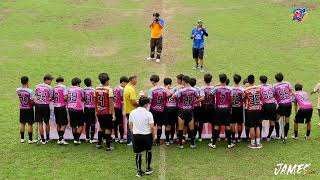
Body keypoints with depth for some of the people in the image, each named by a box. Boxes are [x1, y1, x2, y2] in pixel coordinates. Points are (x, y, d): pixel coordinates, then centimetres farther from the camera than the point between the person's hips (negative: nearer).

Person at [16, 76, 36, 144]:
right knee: (30, 124, 3)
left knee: (22, 123, 15)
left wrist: (26, 87, 3)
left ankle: (22, 138, 23)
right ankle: (30, 139, 9)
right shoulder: (30, 91, -21)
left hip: (22, 109, 5)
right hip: (29, 109, -5)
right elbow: (32, 101, -17)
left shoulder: (18, 90, -7)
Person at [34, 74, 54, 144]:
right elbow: (51, 98, -5)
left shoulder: (37, 86, 5)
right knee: (47, 122, 14)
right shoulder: (49, 87, -7)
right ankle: (47, 138, 26)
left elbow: (35, 95, 8)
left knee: (40, 123, 5)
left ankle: (43, 139, 7)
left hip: (38, 105, 3)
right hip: (45, 106, -3)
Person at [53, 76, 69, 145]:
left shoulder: (54, 88, 6)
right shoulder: (63, 87, -7)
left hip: (55, 107, 6)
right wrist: (67, 97, 7)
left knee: (58, 124, 13)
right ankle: (60, 139, -7)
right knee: (64, 123, -1)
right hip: (62, 107, -6)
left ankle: (60, 138, 19)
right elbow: (65, 97, -14)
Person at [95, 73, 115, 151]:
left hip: (99, 112, 6)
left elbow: (95, 101, 11)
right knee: (108, 129, 2)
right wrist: (113, 114, -13)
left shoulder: (97, 89, 3)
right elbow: (111, 103, -16)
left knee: (101, 127, 21)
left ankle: (99, 143, 24)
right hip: (107, 112, -5)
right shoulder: (109, 89, -14)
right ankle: (108, 146, 4)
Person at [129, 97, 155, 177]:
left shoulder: (132, 112, 0)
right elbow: (152, 127, -13)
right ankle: (148, 169, 25)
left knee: (138, 153, 10)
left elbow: (130, 125, 8)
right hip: (146, 135, -2)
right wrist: (153, 136, 2)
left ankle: (139, 171, 15)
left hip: (136, 135, 3)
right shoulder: (148, 114, -12)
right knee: (149, 151, 20)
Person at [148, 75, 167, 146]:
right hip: (161, 110, 4)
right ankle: (158, 140, 15)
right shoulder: (164, 89, -1)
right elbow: (166, 98, 4)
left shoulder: (152, 90, -15)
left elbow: (149, 101, -16)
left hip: (154, 110, -4)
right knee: (159, 125, 10)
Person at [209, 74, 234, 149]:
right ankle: (229, 143, 10)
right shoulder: (229, 89, -4)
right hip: (226, 109, 0)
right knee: (227, 125, 6)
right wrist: (230, 107, 13)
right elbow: (231, 100, 0)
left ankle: (213, 143, 7)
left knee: (217, 126, 4)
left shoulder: (216, 88, -7)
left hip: (218, 108, 0)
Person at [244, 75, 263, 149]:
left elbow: (244, 98, -4)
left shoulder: (246, 90, -13)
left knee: (251, 127, 3)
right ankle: (258, 142, 13)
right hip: (258, 109, 3)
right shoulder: (259, 88, -4)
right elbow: (261, 98, 8)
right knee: (257, 126, 11)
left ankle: (253, 143, 7)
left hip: (250, 110, -3)